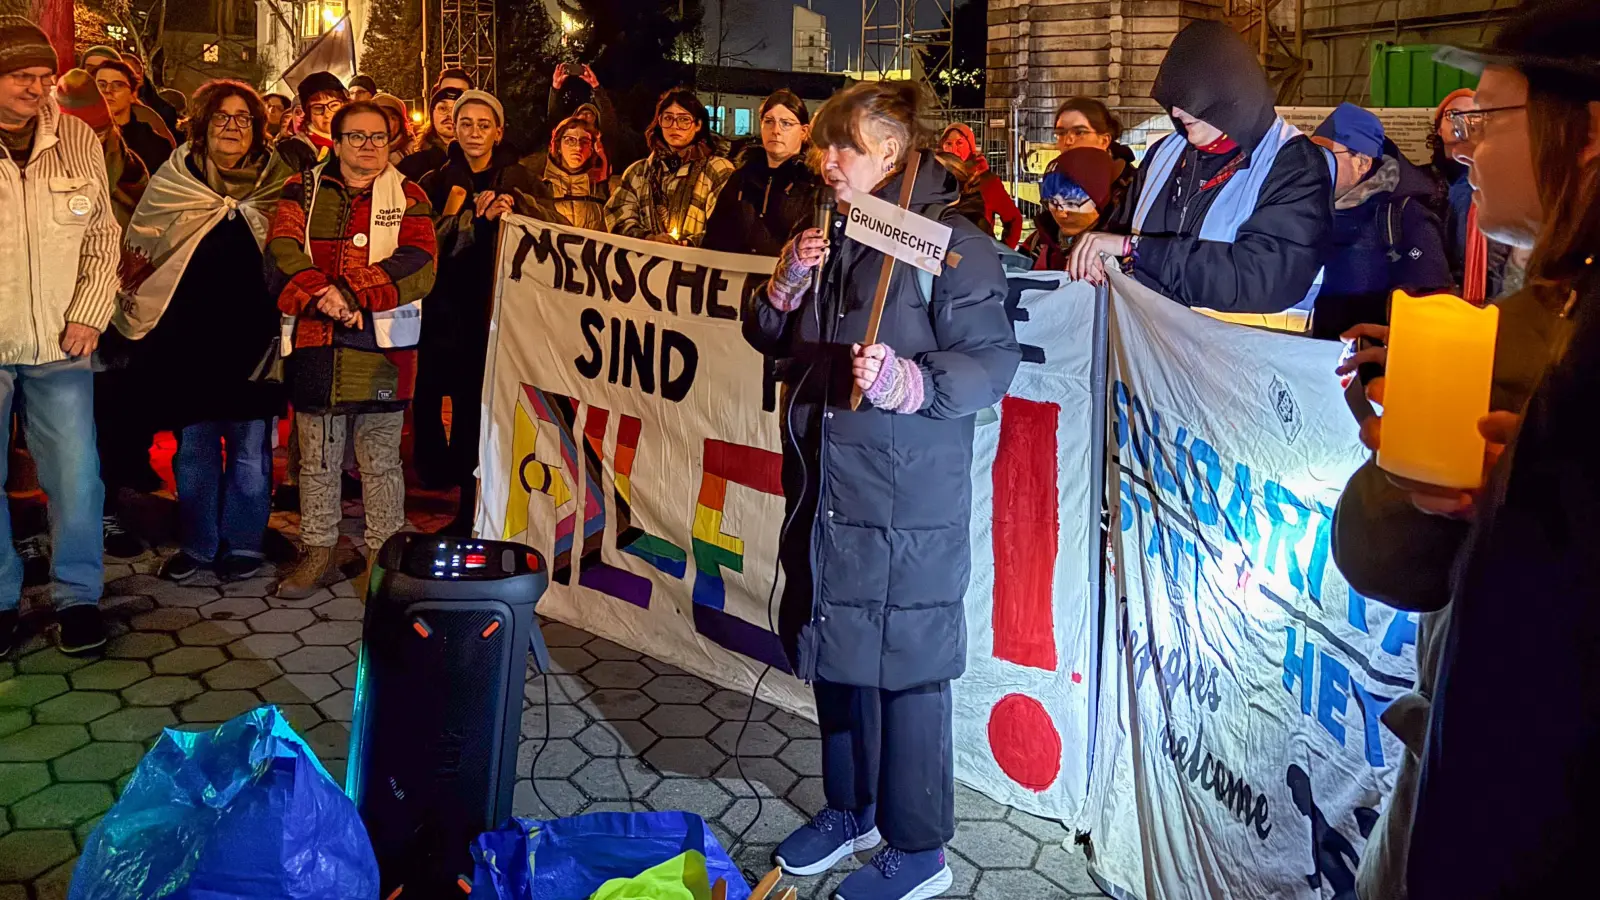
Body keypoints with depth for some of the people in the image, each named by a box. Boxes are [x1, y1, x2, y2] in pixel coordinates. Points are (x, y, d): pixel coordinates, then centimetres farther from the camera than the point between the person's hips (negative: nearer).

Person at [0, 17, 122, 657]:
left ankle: (77, 595, 20)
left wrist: (89, 315, -2)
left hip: (60, 344, 1)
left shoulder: (79, 142, 2)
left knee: (76, 478, 4)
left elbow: (103, 238, 6)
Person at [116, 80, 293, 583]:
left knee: (249, 447, 4)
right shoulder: (173, 180, 7)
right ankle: (196, 544, 23)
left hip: (252, 338, -2)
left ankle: (242, 544, 19)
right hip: (188, 339, 2)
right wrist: (144, 308, 0)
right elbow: (137, 249, 12)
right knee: (193, 445, 10)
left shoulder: (278, 184, 3)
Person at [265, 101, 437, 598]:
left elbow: (418, 266, -9)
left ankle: (382, 556, 15)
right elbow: (281, 252, -3)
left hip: (382, 349, -2)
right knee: (317, 459, 10)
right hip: (315, 344, 2)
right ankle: (319, 551, 23)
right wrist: (322, 297, -19)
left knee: (381, 461, 4)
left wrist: (351, 291, -18)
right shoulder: (304, 191, 12)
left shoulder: (408, 197, 7)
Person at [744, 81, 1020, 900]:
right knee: (833, 646, 17)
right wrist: (785, 284, -4)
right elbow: (768, 338, 16)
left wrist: (913, 383, -32)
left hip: (907, 495, -7)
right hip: (824, 481, 7)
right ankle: (849, 809, 36)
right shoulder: (828, 234, 12)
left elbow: (992, 364, -15)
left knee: (903, 664, 1)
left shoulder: (950, 241, -11)